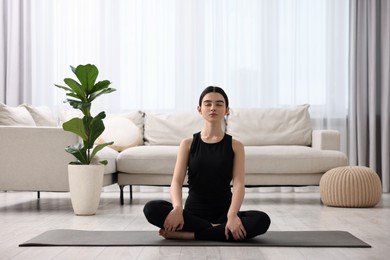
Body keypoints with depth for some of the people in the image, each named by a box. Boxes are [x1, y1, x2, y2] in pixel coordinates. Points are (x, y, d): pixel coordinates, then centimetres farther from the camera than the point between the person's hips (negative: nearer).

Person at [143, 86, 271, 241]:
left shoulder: (235, 146, 3)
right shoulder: (188, 144, 4)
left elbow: (239, 183, -10)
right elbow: (176, 182, -7)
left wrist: (232, 214, -30)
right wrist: (177, 208, -29)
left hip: (223, 213, 0)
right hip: (193, 213, 0)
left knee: (262, 220, -31)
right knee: (151, 208, -27)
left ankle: (185, 234, -27)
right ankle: (216, 230, -24)